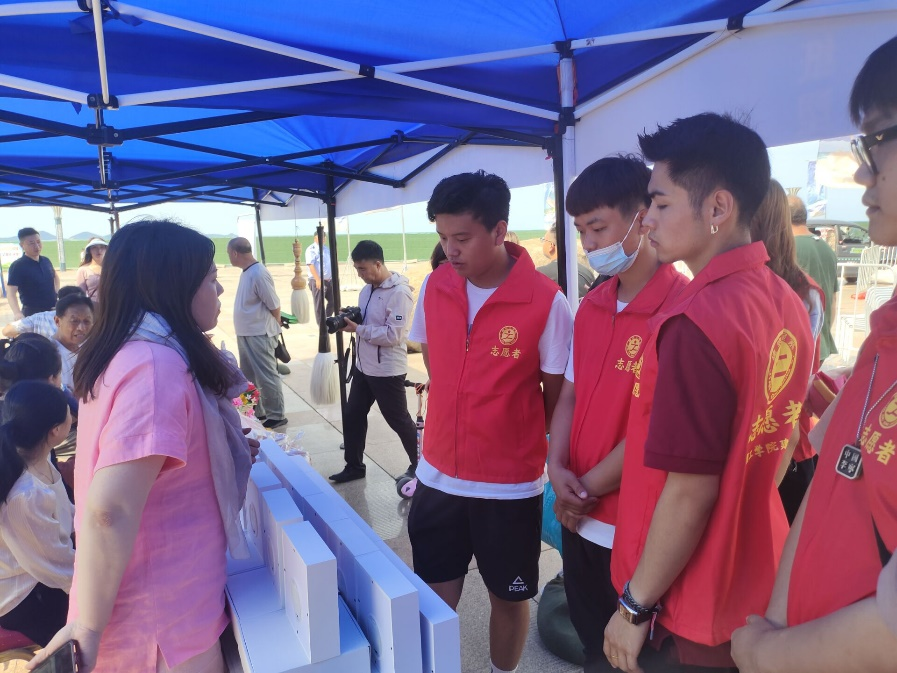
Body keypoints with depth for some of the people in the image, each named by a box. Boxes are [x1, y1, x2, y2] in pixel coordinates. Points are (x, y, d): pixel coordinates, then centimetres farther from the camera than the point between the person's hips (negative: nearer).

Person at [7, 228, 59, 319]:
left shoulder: (46, 261, 5)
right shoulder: (17, 266, -13)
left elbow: (55, 276, 27)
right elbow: (11, 293, -21)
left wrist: (56, 292, 12)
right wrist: (17, 314, -36)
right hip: (32, 314, -6)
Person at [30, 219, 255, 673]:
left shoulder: (130, 354, 4)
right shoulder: (156, 365, -28)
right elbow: (109, 513, -32)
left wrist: (226, 451, 21)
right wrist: (89, 630, -22)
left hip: (157, 588, 9)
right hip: (160, 609, -9)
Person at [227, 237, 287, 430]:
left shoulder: (258, 274, -20)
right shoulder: (247, 272, 9)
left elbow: (274, 306, -16)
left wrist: (274, 328, -3)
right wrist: (243, 329, 12)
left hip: (259, 335, -10)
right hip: (245, 334, 10)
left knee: (266, 376, 0)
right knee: (249, 376, 18)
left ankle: (276, 415, 11)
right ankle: (256, 412, 30)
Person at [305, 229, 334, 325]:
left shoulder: (326, 249, 14)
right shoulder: (311, 249, -9)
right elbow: (311, 265, -17)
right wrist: (318, 279, -23)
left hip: (329, 280, 7)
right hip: (318, 281, -7)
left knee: (333, 300, 11)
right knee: (319, 304, 1)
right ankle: (322, 325, 11)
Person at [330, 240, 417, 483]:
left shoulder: (399, 293, -20)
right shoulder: (367, 290, 7)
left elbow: (393, 335, -25)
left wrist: (358, 329, -23)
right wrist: (350, 319, -4)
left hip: (387, 371, -8)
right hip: (363, 367, 8)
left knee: (399, 420, 7)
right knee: (352, 416, 15)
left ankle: (419, 464, 28)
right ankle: (354, 466, 33)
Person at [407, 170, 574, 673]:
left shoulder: (546, 301, -17)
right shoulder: (435, 287, -3)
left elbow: (558, 397, -6)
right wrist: (465, 418, 9)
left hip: (510, 484, -3)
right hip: (438, 475, 3)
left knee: (509, 596, 18)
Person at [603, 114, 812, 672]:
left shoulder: (697, 321, -27)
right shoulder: (787, 304, -1)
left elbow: (690, 490, -25)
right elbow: (778, 441, 9)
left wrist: (636, 606, -13)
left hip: (691, 613, -7)